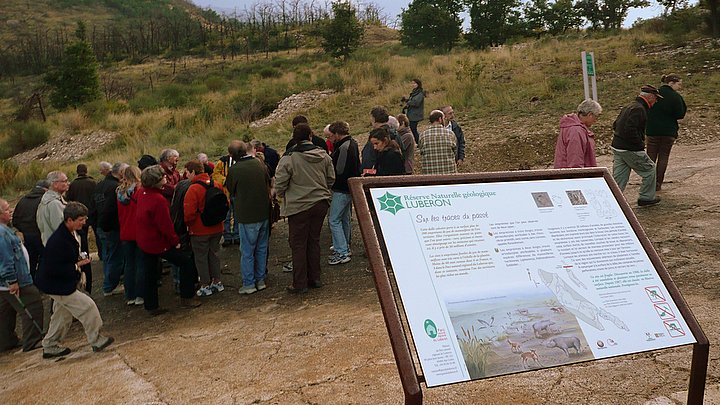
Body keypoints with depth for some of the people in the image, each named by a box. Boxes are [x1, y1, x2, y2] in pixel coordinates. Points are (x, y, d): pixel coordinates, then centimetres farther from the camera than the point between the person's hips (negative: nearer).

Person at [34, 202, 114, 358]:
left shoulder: (72, 234, 0)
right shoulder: (57, 241, -30)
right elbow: (53, 269, -28)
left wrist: (80, 258, -1)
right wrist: (77, 265, -22)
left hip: (63, 283, 10)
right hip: (57, 286, -10)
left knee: (62, 314, 20)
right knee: (88, 306, -6)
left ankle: (50, 347, 34)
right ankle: (96, 341, 8)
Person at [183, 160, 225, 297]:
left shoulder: (193, 189, -20)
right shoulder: (217, 185, 1)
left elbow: (189, 212, -22)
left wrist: (187, 223, -4)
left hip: (199, 230, -6)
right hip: (217, 228, 6)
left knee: (201, 257, 7)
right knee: (213, 254, 19)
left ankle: (205, 286, 13)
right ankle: (217, 282, 26)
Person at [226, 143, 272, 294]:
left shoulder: (234, 170, -12)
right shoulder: (260, 164, 1)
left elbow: (231, 191, 2)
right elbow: (269, 184, 12)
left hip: (247, 215, -5)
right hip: (264, 213, 5)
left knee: (247, 251, 5)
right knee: (261, 248, 15)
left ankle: (249, 284, 10)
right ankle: (260, 280, 22)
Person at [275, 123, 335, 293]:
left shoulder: (289, 158, -14)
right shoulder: (324, 156, 1)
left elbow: (279, 184, -13)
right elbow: (331, 179, 10)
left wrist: (284, 197, 7)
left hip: (299, 206, -5)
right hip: (321, 204, 5)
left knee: (298, 244, 4)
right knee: (314, 241, 17)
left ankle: (299, 284, 9)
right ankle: (315, 278, 24)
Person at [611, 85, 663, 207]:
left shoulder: (629, 106, 15)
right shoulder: (639, 109, -16)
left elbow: (615, 125, 21)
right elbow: (630, 130, -27)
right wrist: (640, 144, -16)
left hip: (617, 147, 9)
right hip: (631, 150, -9)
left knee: (619, 177, 10)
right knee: (649, 170, 10)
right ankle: (646, 198, 19)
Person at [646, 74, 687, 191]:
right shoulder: (676, 97, -10)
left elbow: (646, 111, 4)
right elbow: (680, 115, -6)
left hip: (652, 130, 2)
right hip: (669, 131, -2)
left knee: (651, 155, 8)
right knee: (663, 157, 6)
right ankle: (658, 184, 5)